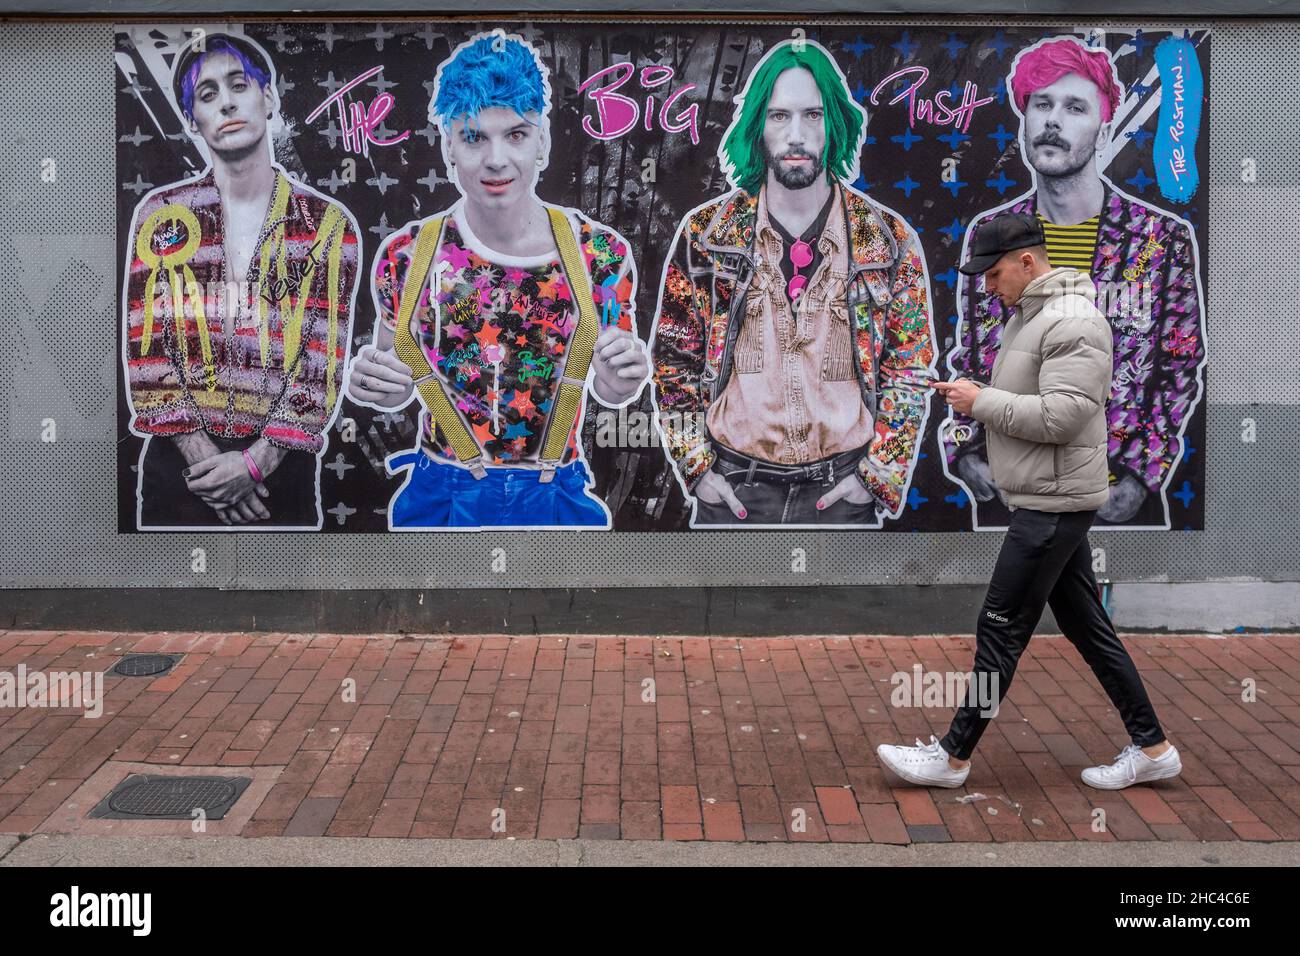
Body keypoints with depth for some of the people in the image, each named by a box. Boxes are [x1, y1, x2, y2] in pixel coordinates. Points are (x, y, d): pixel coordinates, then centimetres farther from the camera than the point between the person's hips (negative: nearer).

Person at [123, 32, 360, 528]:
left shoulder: (329, 224, 0)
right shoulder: (162, 216, 3)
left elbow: (323, 363, -4)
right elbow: (146, 352, -2)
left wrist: (256, 461, -13)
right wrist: (206, 459, -12)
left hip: (280, 466, 0)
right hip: (179, 465, 1)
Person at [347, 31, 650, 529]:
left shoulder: (600, 253, -10)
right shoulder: (404, 257, -8)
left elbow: (606, 391, 2)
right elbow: (396, 387, 6)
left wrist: (621, 382, -19)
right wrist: (371, 385, -15)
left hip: (554, 502, 0)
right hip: (439, 501, 0)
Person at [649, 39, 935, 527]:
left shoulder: (889, 239, 0)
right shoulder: (705, 232, 0)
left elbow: (911, 371, 4)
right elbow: (673, 359, 6)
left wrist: (877, 477, -3)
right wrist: (697, 467, -1)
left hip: (842, 490, 0)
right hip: (731, 489, 0)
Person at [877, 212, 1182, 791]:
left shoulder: (1072, 321, -17)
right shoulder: (1028, 315, 14)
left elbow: (1063, 415, -25)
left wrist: (982, 402, -18)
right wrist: (975, 398, 6)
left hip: (1054, 505, -10)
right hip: (1045, 501, 10)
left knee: (1001, 628, -2)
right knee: (1086, 625, 14)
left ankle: (952, 757, 9)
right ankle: (1152, 749, 24)